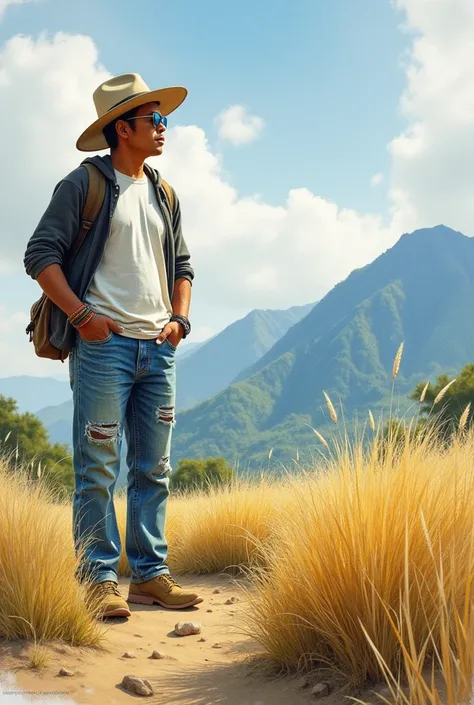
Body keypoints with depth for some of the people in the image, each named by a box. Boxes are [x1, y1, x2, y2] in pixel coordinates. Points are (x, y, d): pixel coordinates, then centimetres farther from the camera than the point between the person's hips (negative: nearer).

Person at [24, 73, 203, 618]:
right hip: (104, 343, -6)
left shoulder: (163, 194, 18)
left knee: (153, 468, 8)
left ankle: (150, 575, 16)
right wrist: (81, 314, -13)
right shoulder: (83, 185, -1)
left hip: (158, 347, 6)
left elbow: (181, 263, 24)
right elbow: (41, 254, -6)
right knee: (97, 467, -3)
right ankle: (99, 579, 4)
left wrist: (179, 317, 8)